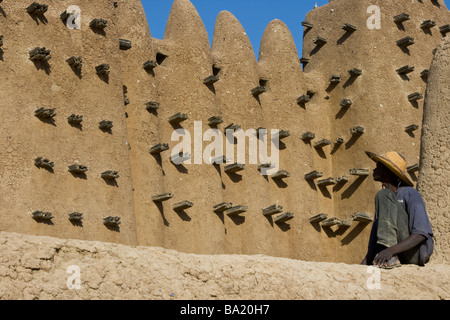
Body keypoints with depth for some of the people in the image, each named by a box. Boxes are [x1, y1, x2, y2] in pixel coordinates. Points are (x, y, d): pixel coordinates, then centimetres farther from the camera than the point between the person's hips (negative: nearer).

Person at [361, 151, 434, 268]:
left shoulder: (410, 193, -2)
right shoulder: (381, 199, 21)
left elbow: (421, 234, -16)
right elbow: (373, 241, 16)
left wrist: (391, 250, -32)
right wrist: (364, 264, -1)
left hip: (416, 253, -5)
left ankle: (387, 250, -28)